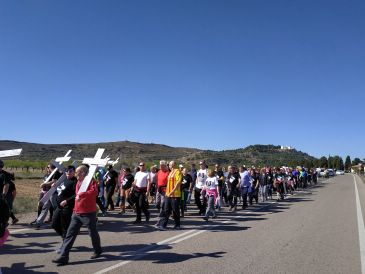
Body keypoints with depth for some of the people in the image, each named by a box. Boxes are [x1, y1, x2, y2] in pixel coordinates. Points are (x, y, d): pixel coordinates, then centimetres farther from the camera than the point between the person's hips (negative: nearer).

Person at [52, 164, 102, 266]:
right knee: (70, 234, 2)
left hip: (89, 213, -7)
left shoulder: (91, 181, -14)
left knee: (93, 233, 10)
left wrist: (81, 194, -38)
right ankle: (63, 257, 6)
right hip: (76, 213, 7)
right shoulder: (78, 182, 11)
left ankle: (98, 251, 32)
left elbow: (94, 192, -33)